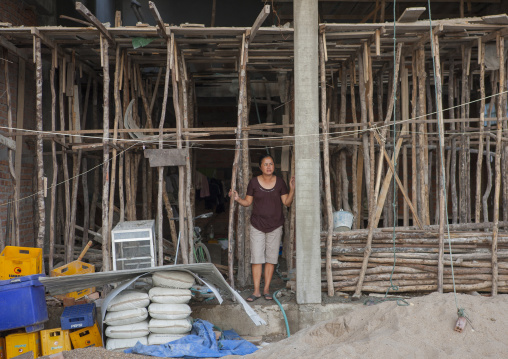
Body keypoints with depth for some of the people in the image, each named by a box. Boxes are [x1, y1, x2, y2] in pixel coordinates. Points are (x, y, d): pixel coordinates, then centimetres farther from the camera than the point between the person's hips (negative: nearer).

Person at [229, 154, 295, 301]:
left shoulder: (279, 182, 0)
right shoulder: (254, 182, -2)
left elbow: (287, 202, -1)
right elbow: (248, 202, 3)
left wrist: (292, 190, -15)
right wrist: (237, 198, -15)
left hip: (275, 226, 1)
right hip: (257, 225, -1)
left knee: (271, 259, 4)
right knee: (256, 258, -4)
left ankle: (266, 289, 14)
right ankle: (256, 291, 3)